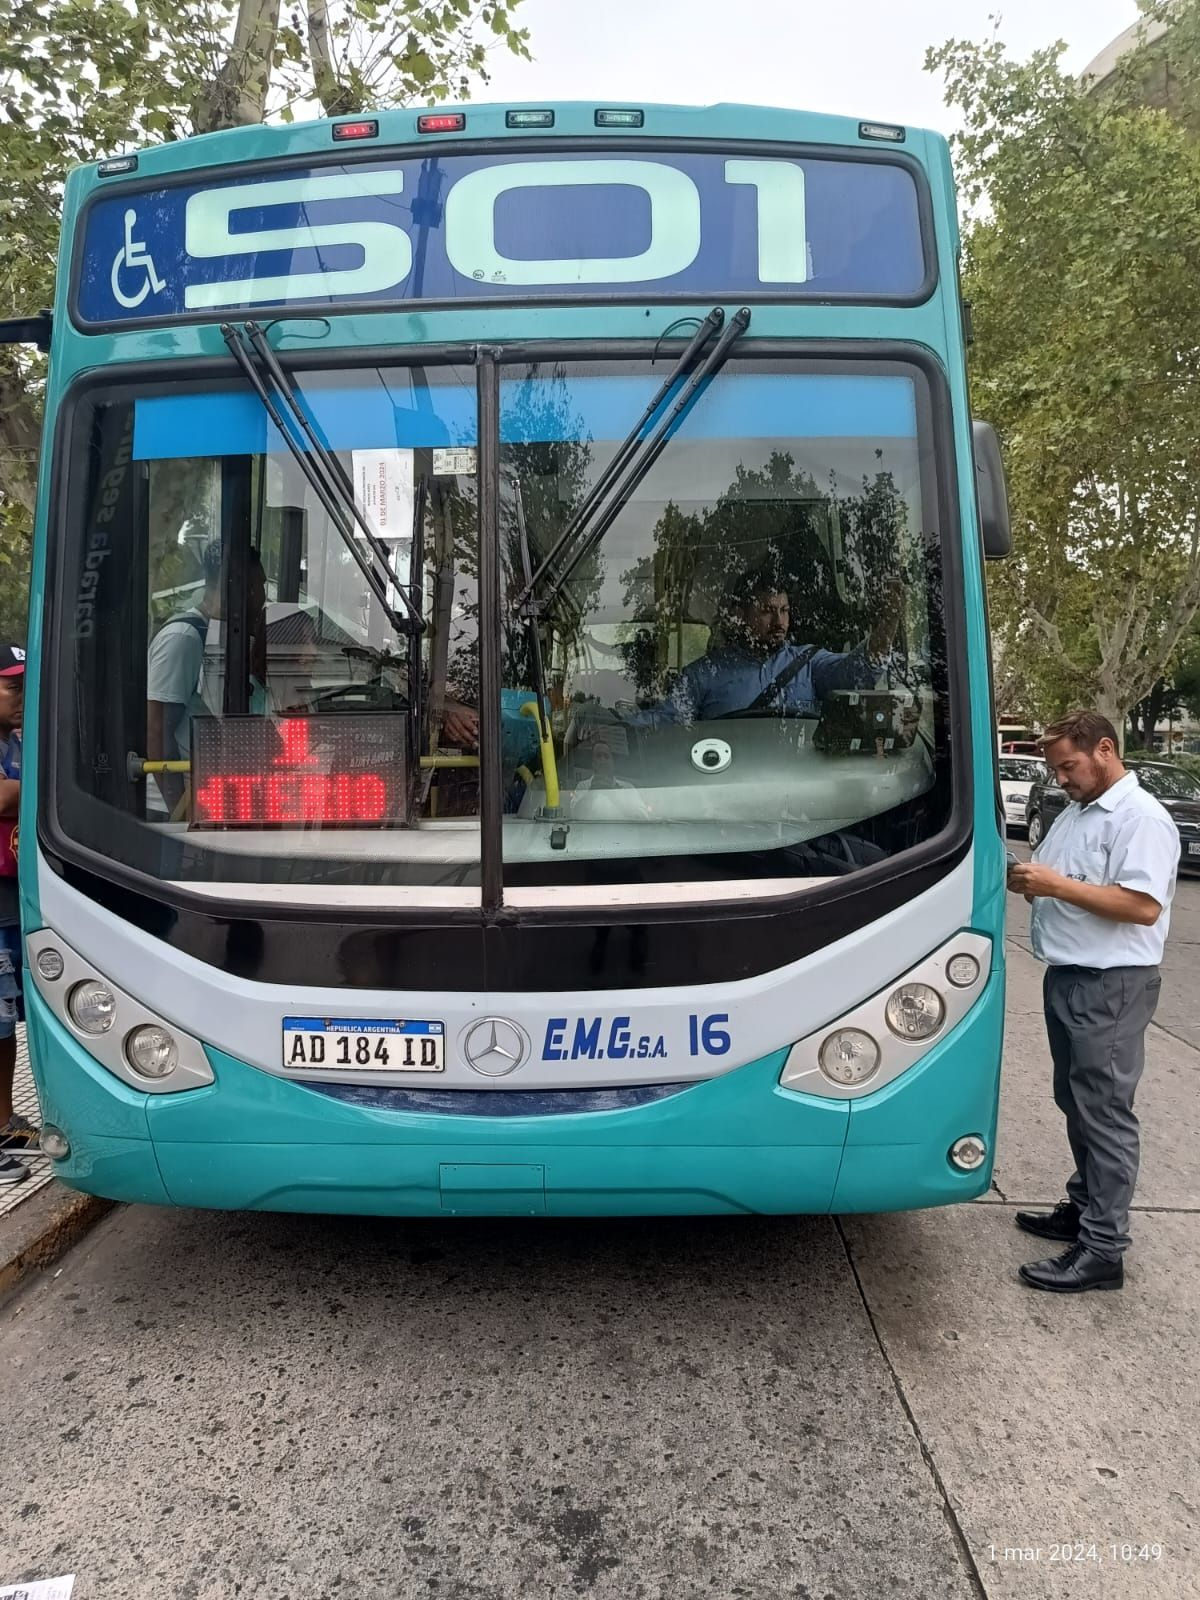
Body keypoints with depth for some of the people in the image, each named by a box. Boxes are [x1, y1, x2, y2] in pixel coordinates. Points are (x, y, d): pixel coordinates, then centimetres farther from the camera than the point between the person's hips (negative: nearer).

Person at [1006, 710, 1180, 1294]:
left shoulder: (1141, 818, -15)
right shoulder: (1076, 812, 15)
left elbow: (1143, 906, -25)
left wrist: (1056, 885, -24)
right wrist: (1028, 881, -1)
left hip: (1111, 987, -9)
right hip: (1068, 978, 9)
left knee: (1104, 1112, -4)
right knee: (1076, 1102, 18)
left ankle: (1102, 1250, 3)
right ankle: (1084, 1208, 32)